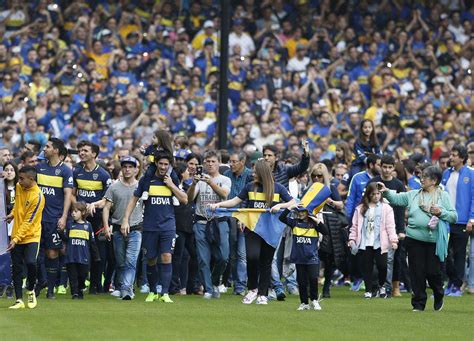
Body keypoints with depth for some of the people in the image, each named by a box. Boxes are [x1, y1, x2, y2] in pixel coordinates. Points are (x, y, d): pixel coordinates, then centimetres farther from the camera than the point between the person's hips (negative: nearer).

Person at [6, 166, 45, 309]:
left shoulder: (37, 197, -18)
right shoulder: (19, 187, 2)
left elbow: (28, 222, -20)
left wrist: (16, 239, -22)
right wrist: (12, 214, 10)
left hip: (31, 236, -6)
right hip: (16, 235, 6)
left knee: (30, 262, -23)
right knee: (16, 268, 4)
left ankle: (30, 290, 4)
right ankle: (19, 300, 11)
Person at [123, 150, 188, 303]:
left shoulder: (173, 180, 7)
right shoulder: (146, 180, 3)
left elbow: (184, 200, 3)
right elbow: (134, 200, 7)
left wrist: (171, 185, -6)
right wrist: (126, 220, 0)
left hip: (168, 226, 0)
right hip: (150, 226, 0)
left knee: (166, 257, -13)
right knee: (151, 260, 5)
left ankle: (165, 293, -12)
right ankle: (152, 292, 22)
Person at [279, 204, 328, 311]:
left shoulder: (314, 223, 2)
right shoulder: (295, 222, 7)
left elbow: (326, 232, -8)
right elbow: (282, 218, -3)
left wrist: (318, 221, -14)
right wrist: (290, 208, -8)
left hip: (312, 257, -2)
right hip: (299, 257, 2)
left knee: (313, 279, -13)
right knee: (301, 281, 6)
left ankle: (314, 301, 4)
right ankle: (304, 303, 15)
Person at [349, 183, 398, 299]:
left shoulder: (386, 208, 4)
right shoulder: (361, 209, 10)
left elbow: (390, 226, -1)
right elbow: (355, 226, 9)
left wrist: (393, 239, -10)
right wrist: (352, 238, -1)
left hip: (380, 243, -2)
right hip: (364, 243, 2)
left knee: (382, 265, -9)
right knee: (367, 267, 4)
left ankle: (381, 286, 16)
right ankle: (368, 290, 13)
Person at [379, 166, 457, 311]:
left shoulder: (443, 196, 3)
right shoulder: (413, 195, 11)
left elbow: (454, 216, 2)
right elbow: (397, 199, 10)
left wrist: (441, 212, -14)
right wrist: (386, 191, -6)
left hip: (434, 241, -2)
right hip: (414, 239, 3)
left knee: (433, 271, -1)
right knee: (417, 272, 3)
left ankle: (439, 297, 28)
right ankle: (418, 303, 14)